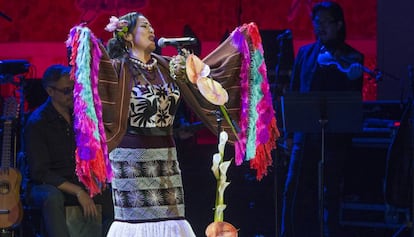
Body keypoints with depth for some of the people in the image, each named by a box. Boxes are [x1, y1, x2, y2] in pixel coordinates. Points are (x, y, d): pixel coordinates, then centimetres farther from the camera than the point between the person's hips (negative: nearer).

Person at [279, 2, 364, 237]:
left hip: (335, 136, -3)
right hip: (305, 134, 3)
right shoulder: (306, 53, 12)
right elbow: (294, 92, 12)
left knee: (331, 193, 0)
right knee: (294, 192, -2)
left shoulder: (352, 58, 3)